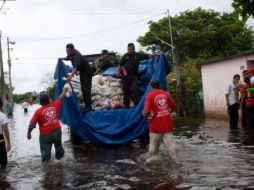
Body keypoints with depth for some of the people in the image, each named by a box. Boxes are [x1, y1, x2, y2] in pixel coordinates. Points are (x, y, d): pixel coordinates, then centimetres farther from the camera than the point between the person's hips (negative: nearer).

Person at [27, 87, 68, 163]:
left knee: (45, 151, 5)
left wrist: (28, 133, 5)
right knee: (58, 146, 26)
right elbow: (60, 98, 15)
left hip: (45, 134, -4)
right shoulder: (54, 105, -5)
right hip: (57, 131, 4)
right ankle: (60, 158, 42)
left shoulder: (38, 112, -14)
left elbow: (32, 124, -10)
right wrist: (64, 91, 33)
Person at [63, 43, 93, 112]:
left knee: (86, 89, -14)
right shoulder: (71, 54, -6)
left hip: (87, 72, -9)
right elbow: (67, 58, 17)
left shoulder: (77, 56, -33)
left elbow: (75, 68, -48)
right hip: (82, 72, 10)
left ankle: (89, 106, -12)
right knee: (83, 88, 10)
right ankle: (86, 105, 17)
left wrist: (70, 76, -60)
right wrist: (62, 59, -2)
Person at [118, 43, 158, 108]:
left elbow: (148, 56, 0)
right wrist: (118, 72, -4)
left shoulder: (138, 55, 2)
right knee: (125, 90, 6)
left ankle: (137, 104, -14)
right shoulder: (125, 56, 3)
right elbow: (120, 65, 8)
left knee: (135, 89, -16)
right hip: (125, 76, 1)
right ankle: (126, 105, 18)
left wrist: (155, 54, -13)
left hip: (134, 76, -1)